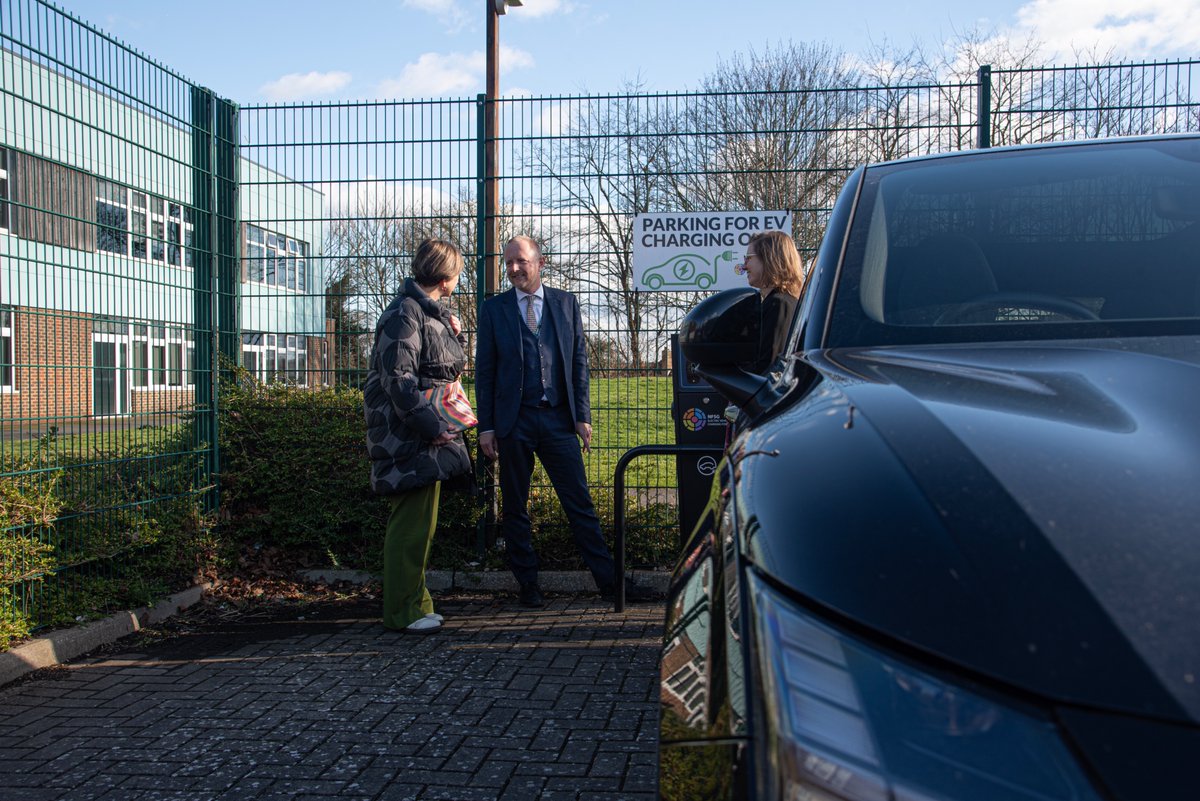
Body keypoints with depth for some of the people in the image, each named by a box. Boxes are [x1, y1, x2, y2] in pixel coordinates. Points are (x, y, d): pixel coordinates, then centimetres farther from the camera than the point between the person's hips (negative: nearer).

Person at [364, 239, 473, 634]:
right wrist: (432, 428, -22)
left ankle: (413, 604, 26)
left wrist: (455, 334, 8)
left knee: (419, 522, 15)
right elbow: (398, 379, -21)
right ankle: (403, 612, 4)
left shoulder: (431, 312, 17)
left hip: (428, 437, 10)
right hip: (409, 438, -10)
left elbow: (449, 368, 23)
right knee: (411, 523, -5)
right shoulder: (405, 313, -14)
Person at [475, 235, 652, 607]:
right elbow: (485, 371, 3)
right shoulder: (493, 309, 5)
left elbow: (579, 361, 8)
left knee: (580, 503, 2)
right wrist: (486, 426, -3)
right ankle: (528, 583, 19)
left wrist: (582, 416, 1)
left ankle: (609, 580, 8)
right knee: (515, 507, 7)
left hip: (558, 418, 1)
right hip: (514, 421, 0)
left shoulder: (565, 303, 9)